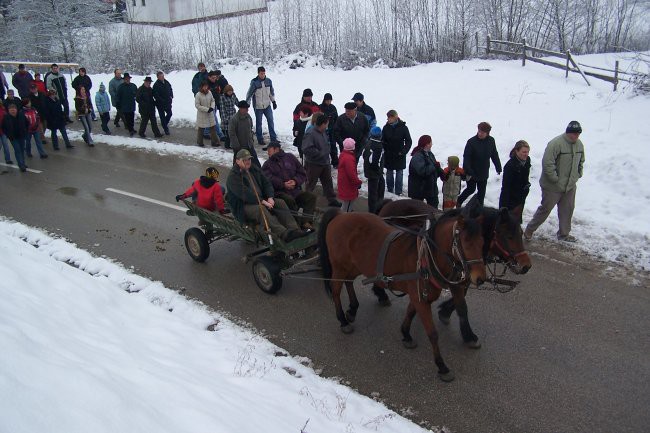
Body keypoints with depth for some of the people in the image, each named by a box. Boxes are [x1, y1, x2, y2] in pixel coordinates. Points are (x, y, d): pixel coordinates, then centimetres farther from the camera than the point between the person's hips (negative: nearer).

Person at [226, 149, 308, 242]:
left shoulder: (255, 169, 16)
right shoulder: (233, 177, -7)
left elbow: (267, 183, 14)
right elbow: (244, 194, -19)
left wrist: (270, 198, -6)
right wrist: (262, 202, -23)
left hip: (262, 200, 7)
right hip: (244, 206, -7)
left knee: (280, 202, -16)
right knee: (260, 209, -37)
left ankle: (294, 229, -34)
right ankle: (283, 233, -55)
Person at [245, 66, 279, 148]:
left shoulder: (268, 81, -1)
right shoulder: (254, 82, -14)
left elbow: (272, 92, 14)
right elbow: (249, 94, -9)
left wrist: (274, 101, 16)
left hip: (267, 105, 4)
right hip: (258, 106, -3)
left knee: (271, 121, 2)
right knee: (259, 123, 7)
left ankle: (273, 138, 10)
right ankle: (260, 139, 19)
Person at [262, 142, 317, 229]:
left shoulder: (289, 157, 17)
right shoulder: (267, 164, 13)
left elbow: (302, 173, 13)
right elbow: (269, 179, -7)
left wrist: (295, 181, -7)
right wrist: (283, 184, -19)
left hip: (295, 190, 3)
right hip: (280, 192, -3)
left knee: (311, 196, -19)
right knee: (289, 200, -34)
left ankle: (306, 222, -25)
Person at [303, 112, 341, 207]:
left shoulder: (323, 132, 5)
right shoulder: (310, 134, -25)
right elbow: (306, 149, -32)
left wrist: (326, 151, 6)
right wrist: (319, 153, -26)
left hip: (325, 163, 9)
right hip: (313, 164, -9)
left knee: (328, 182, 18)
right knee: (311, 183, 7)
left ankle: (332, 200, 31)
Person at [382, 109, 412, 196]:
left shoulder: (403, 127, -10)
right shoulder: (386, 127, -4)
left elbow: (409, 141, -5)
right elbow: (382, 140, 2)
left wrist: (403, 152, -13)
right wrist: (384, 150, -10)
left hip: (399, 155, -2)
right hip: (388, 156, 2)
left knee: (399, 173, 6)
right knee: (389, 173, 12)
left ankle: (398, 192, 15)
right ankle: (390, 190, 25)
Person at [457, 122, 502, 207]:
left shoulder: (491, 141, -3)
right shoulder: (471, 142, -18)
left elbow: (495, 155, 9)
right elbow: (466, 158, -20)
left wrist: (498, 167, 13)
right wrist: (468, 171, -28)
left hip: (484, 173, 5)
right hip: (472, 172, -5)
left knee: (482, 191, 13)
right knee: (471, 189, 6)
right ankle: (459, 201, 30)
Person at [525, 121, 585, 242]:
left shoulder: (579, 145, 4)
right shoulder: (556, 143, -22)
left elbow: (581, 162, 21)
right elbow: (547, 163, -25)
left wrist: (578, 175, 11)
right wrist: (555, 179, -21)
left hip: (570, 186, 7)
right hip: (553, 187, -7)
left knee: (567, 210, 14)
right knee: (545, 209, 1)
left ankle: (564, 234, 30)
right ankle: (529, 230, 16)